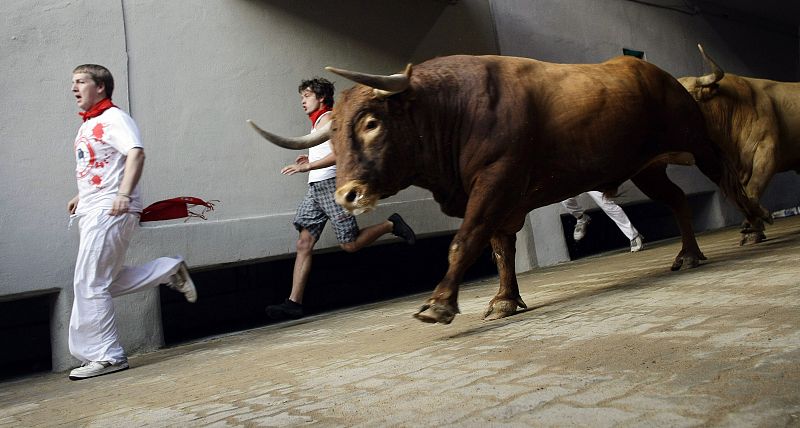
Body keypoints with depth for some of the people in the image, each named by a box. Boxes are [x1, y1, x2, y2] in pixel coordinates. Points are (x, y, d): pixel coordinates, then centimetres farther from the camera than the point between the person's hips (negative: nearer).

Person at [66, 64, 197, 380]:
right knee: (105, 283, 11)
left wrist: (124, 194, -35)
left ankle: (105, 356, 0)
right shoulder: (88, 125, 21)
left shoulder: (113, 118, -7)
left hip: (110, 210, -10)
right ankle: (171, 270, 20)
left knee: (89, 284, -9)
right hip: (92, 212, 10)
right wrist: (82, 196, 23)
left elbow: (136, 153, -24)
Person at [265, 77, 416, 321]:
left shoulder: (326, 118, -7)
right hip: (316, 188, 9)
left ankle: (391, 225, 16)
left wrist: (307, 167, -24)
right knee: (304, 243, -2)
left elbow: (339, 153, -20)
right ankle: (294, 303, -6)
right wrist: (310, 159, 17)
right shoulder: (318, 122, 22)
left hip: (331, 185, -9)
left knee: (350, 244, -5)